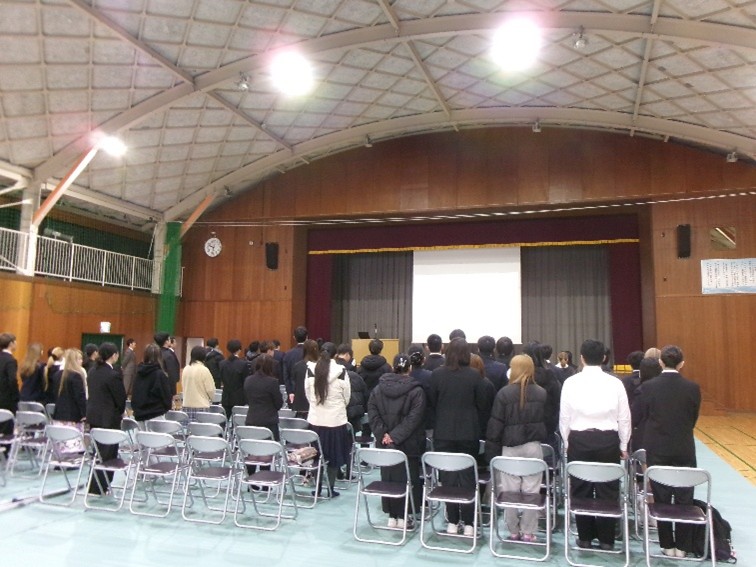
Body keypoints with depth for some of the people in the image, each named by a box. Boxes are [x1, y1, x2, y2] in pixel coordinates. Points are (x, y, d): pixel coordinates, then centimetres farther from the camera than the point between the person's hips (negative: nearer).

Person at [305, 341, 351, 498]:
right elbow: (347, 396, -1)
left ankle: (317, 487, 20)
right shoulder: (341, 371, -12)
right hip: (336, 419, -2)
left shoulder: (311, 369, -6)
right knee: (334, 455, 9)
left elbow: (308, 393, 4)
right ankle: (330, 488, 14)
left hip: (315, 418, 2)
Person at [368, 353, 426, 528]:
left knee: (388, 478, 12)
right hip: (408, 445, -4)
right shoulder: (416, 391, -10)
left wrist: (383, 434, -5)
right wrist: (396, 436, -14)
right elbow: (413, 418, -16)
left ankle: (391, 516, 18)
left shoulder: (378, 388, 3)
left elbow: (372, 413, -1)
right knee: (406, 479, 6)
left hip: (385, 443, 4)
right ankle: (403, 517, 10)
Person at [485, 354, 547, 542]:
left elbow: (495, 424, -5)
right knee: (531, 490, 6)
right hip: (534, 446, 2)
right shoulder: (542, 393, 1)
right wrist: (544, 440, 16)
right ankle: (528, 532, 12)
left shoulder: (504, 393, -7)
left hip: (511, 447, -2)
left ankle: (513, 531, 13)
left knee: (510, 490, 6)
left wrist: (492, 450, 2)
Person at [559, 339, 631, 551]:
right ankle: (606, 539, 16)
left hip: (579, 440, 0)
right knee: (607, 490, 8)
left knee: (581, 490, 9)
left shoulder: (571, 382, -4)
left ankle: (584, 537, 19)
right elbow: (624, 417, 3)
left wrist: (567, 442, 13)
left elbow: (564, 416, 1)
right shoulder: (615, 383, -3)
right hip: (608, 440, 0)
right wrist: (623, 445, 14)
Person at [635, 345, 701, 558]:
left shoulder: (648, 386, -10)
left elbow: (643, 418, -1)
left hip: (657, 449, 0)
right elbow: (694, 418, 3)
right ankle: (682, 546, 18)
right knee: (684, 498, 10)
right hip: (684, 449, 0)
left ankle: (667, 545, 18)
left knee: (661, 499, 10)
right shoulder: (693, 387, -8)